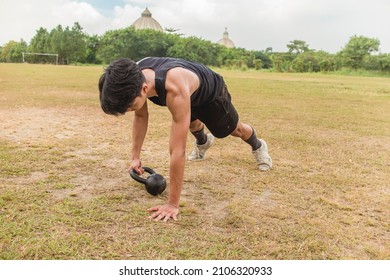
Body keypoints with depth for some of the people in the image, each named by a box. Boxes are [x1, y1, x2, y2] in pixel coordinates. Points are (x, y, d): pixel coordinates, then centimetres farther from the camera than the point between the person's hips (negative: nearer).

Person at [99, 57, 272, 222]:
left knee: (233, 129, 21)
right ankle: (203, 142, 65)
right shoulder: (135, 77, -32)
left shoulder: (176, 90, -53)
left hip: (211, 92, -5)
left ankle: (258, 146, 53)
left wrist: (172, 204, -47)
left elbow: (177, 151, -52)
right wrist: (135, 157, -16)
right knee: (192, 123, 29)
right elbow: (141, 116, -12)